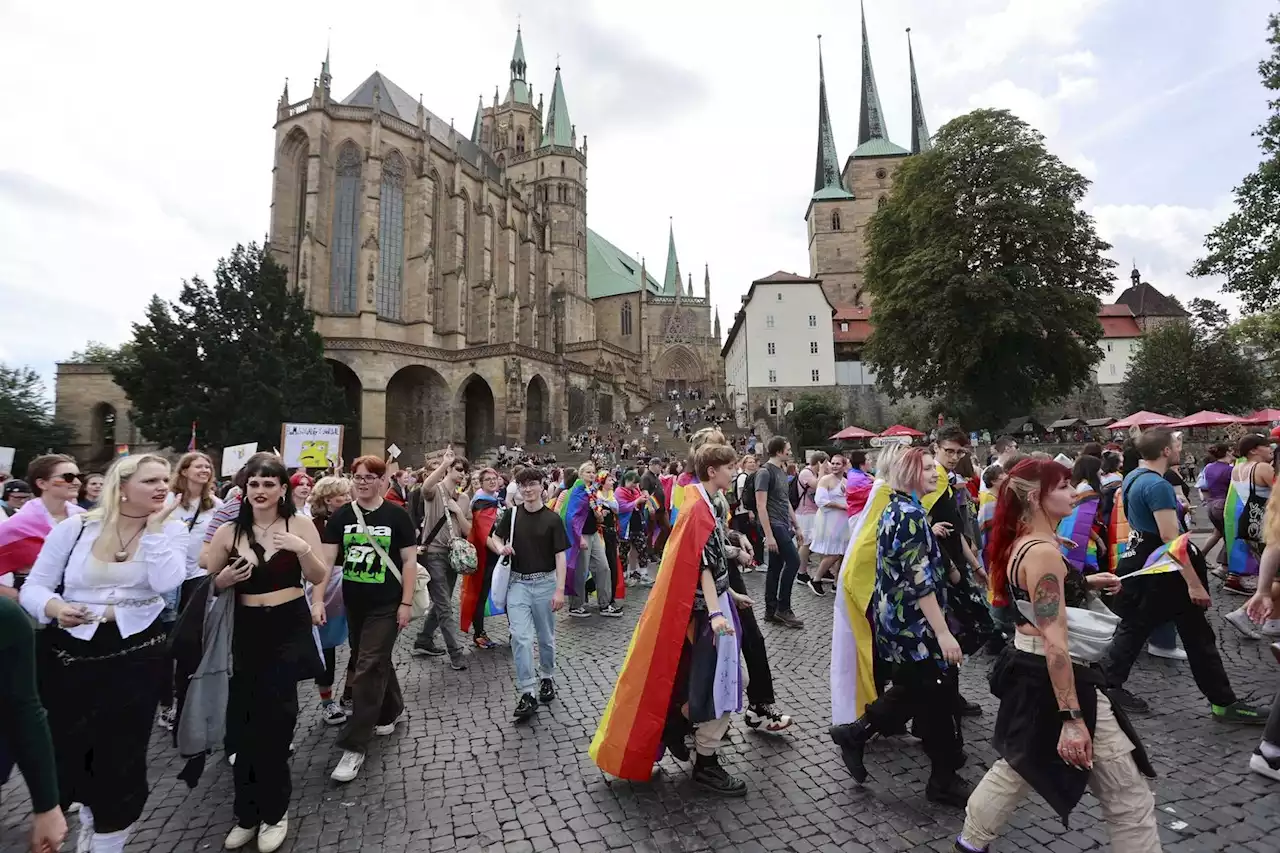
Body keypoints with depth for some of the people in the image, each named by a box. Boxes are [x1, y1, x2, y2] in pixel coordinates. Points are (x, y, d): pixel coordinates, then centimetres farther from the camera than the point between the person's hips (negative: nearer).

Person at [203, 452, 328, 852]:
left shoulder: (299, 524, -4)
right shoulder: (228, 531, 1)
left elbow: (320, 578, -3)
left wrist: (302, 549, -20)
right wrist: (227, 577, -12)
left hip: (289, 629, -2)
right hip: (247, 632, 2)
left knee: (275, 719, 3)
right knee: (243, 721, 7)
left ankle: (273, 811, 25)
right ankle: (248, 812, 28)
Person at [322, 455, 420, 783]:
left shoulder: (396, 515, -9)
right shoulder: (341, 516, -1)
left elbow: (409, 561, -7)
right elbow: (325, 559, -3)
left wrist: (407, 603, -10)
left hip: (386, 605, -4)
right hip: (354, 604, 4)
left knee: (368, 668, -5)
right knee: (377, 662, 19)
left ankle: (354, 746, 4)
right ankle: (392, 711, 43)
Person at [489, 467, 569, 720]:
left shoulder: (552, 518, -6)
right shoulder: (512, 514, 1)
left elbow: (560, 555, -7)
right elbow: (494, 538, 15)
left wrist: (560, 589, -13)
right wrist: (500, 548, -9)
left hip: (545, 582, -1)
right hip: (517, 582, 1)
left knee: (546, 638, 13)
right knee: (520, 637, -8)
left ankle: (546, 677, 36)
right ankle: (527, 694, -2)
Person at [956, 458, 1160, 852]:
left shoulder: (1020, 543, 5)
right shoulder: (1043, 552, -24)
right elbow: (1054, 642, -27)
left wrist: (1085, 583, 15)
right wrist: (1072, 717, -26)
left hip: (1028, 670, 10)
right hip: (1052, 677, -10)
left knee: (1019, 766, 26)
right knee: (1129, 798, 6)